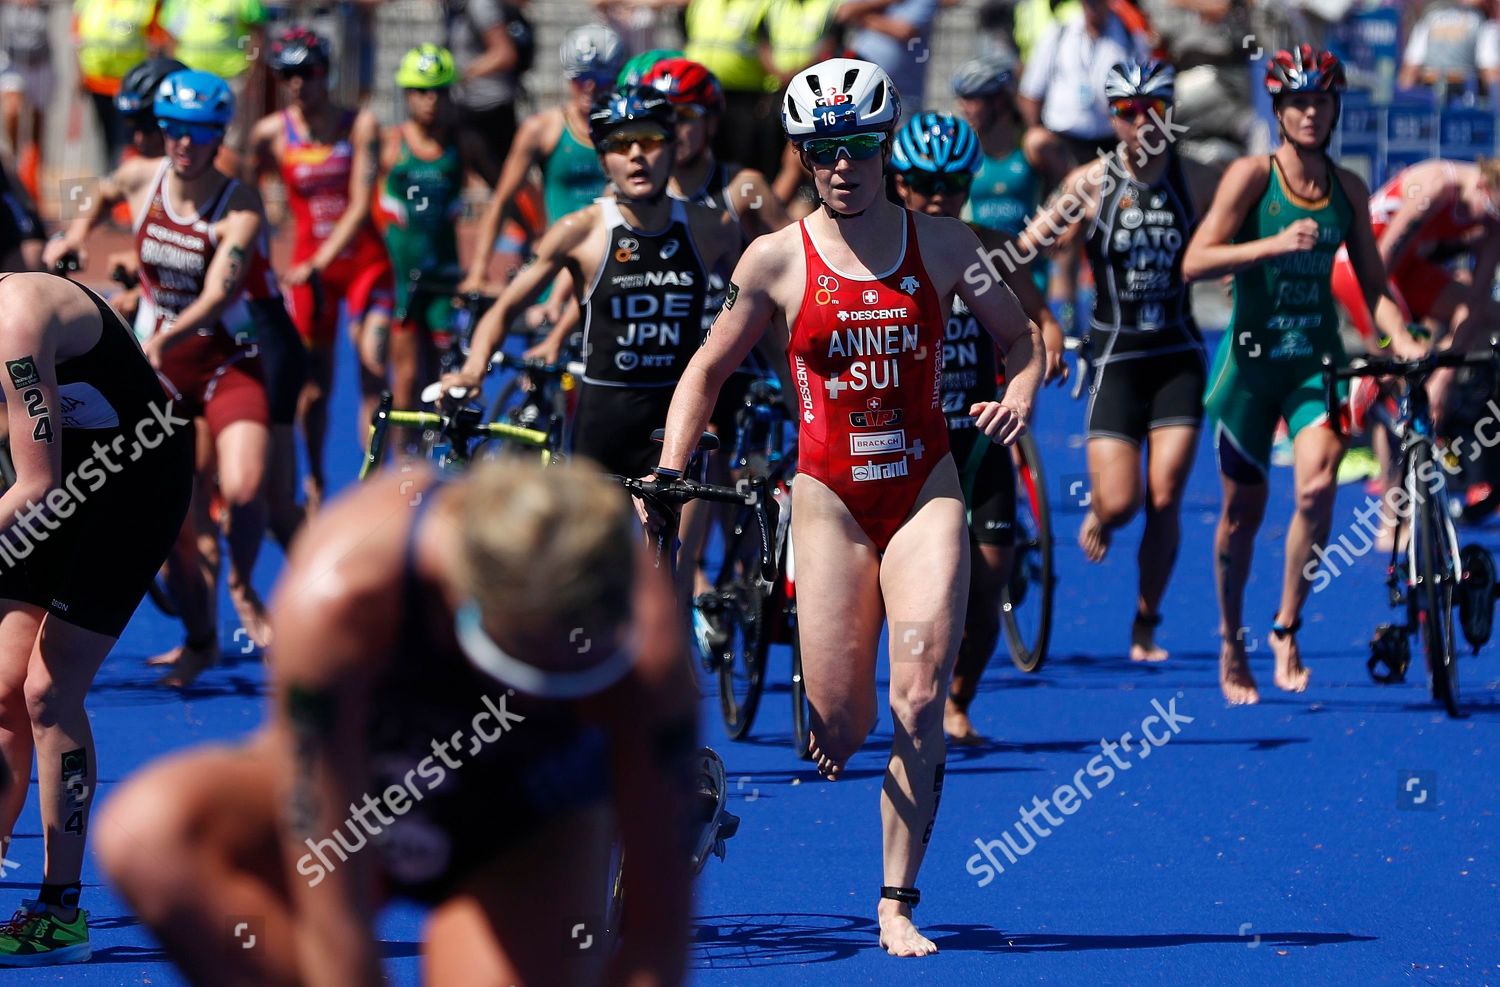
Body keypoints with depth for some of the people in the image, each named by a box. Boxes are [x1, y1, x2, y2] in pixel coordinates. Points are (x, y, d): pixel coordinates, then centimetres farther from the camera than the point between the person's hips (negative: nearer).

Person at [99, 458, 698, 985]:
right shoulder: (337, 594, -39)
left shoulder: (643, 634, -33)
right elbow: (329, 910, -37)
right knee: (148, 835, -32)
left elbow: (656, 918, -28)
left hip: (527, 835, 0)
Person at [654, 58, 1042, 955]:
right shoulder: (776, 260, -1)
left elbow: (1022, 337, 12)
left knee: (920, 702, -14)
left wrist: (1019, 397, -9)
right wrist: (667, 475, -2)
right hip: (830, 497, 0)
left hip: (924, 489, 0)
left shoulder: (943, 244, 2)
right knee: (842, 729, -4)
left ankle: (898, 907, -4)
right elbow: (706, 373, 9)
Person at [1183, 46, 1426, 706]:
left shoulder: (1347, 188, 4)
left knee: (1318, 488, -21)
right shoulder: (1252, 176, -7)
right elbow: (1195, 263, -16)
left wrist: (1400, 338, -6)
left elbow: (1372, 281, 12)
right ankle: (1231, 645, 28)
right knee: (1243, 510, 8)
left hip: (1317, 359, 2)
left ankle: (1287, 629, -4)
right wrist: (1275, 244, -28)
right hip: (1252, 356, -2)